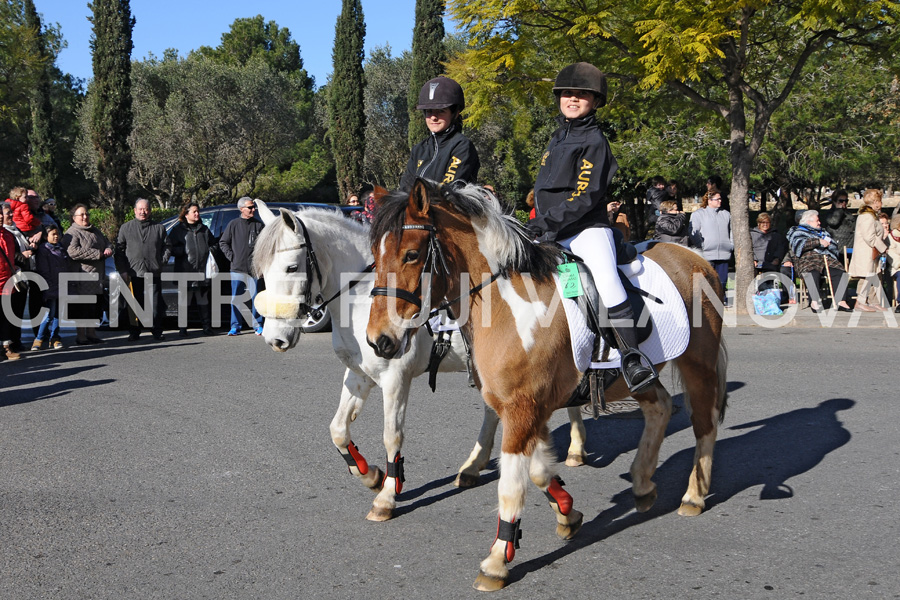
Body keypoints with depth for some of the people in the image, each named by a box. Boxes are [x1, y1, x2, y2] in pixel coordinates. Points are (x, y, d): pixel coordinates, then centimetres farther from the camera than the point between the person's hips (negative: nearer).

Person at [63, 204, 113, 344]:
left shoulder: (95, 231, 19)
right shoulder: (72, 233, -8)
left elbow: (107, 242, 27)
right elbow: (73, 252, -22)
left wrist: (108, 249, 0)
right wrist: (97, 254, -18)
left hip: (97, 276, 8)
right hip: (82, 278, -8)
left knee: (95, 308, 12)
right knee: (82, 308, -3)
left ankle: (91, 333, 21)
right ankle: (80, 336, 5)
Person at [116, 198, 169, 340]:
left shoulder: (159, 228, 12)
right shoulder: (126, 228, 10)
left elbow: (166, 248, 15)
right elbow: (119, 251, 7)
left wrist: (161, 262, -1)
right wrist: (123, 271, -1)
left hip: (153, 274, 0)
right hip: (133, 273, 0)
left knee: (155, 304, -1)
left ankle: (157, 332, 9)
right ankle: (134, 332, 13)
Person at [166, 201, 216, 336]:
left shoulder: (204, 229, 17)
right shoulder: (178, 229, 5)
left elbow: (213, 244, 27)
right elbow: (170, 247, -3)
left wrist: (210, 253, 8)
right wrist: (184, 250, -13)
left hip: (203, 270, 3)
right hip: (185, 270, -3)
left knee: (204, 302, 6)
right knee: (184, 301, 0)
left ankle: (207, 327, 12)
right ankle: (182, 329, 6)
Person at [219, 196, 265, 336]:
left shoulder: (258, 224, 4)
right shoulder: (233, 225, 5)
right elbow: (223, 242, 12)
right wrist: (231, 256, 0)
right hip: (237, 268, 0)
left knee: (256, 298, 4)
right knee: (236, 299, 3)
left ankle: (258, 325, 11)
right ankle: (235, 326, 9)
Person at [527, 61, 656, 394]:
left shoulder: (594, 141, -6)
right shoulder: (558, 138, 19)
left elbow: (586, 196, -15)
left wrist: (547, 221, -20)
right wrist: (535, 222, 15)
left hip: (587, 229, -8)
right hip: (551, 234, 8)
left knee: (606, 279, -29)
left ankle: (632, 357, -24)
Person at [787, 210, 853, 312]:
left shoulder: (822, 232, 33)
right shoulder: (798, 232, 14)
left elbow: (834, 246, 24)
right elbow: (799, 244, -8)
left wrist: (827, 242, 2)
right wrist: (818, 242, -10)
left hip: (826, 259, 5)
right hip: (807, 259, -5)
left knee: (840, 272, -23)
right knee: (813, 273, -38)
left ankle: (841, 301, -28)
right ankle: (814, 302, -41)